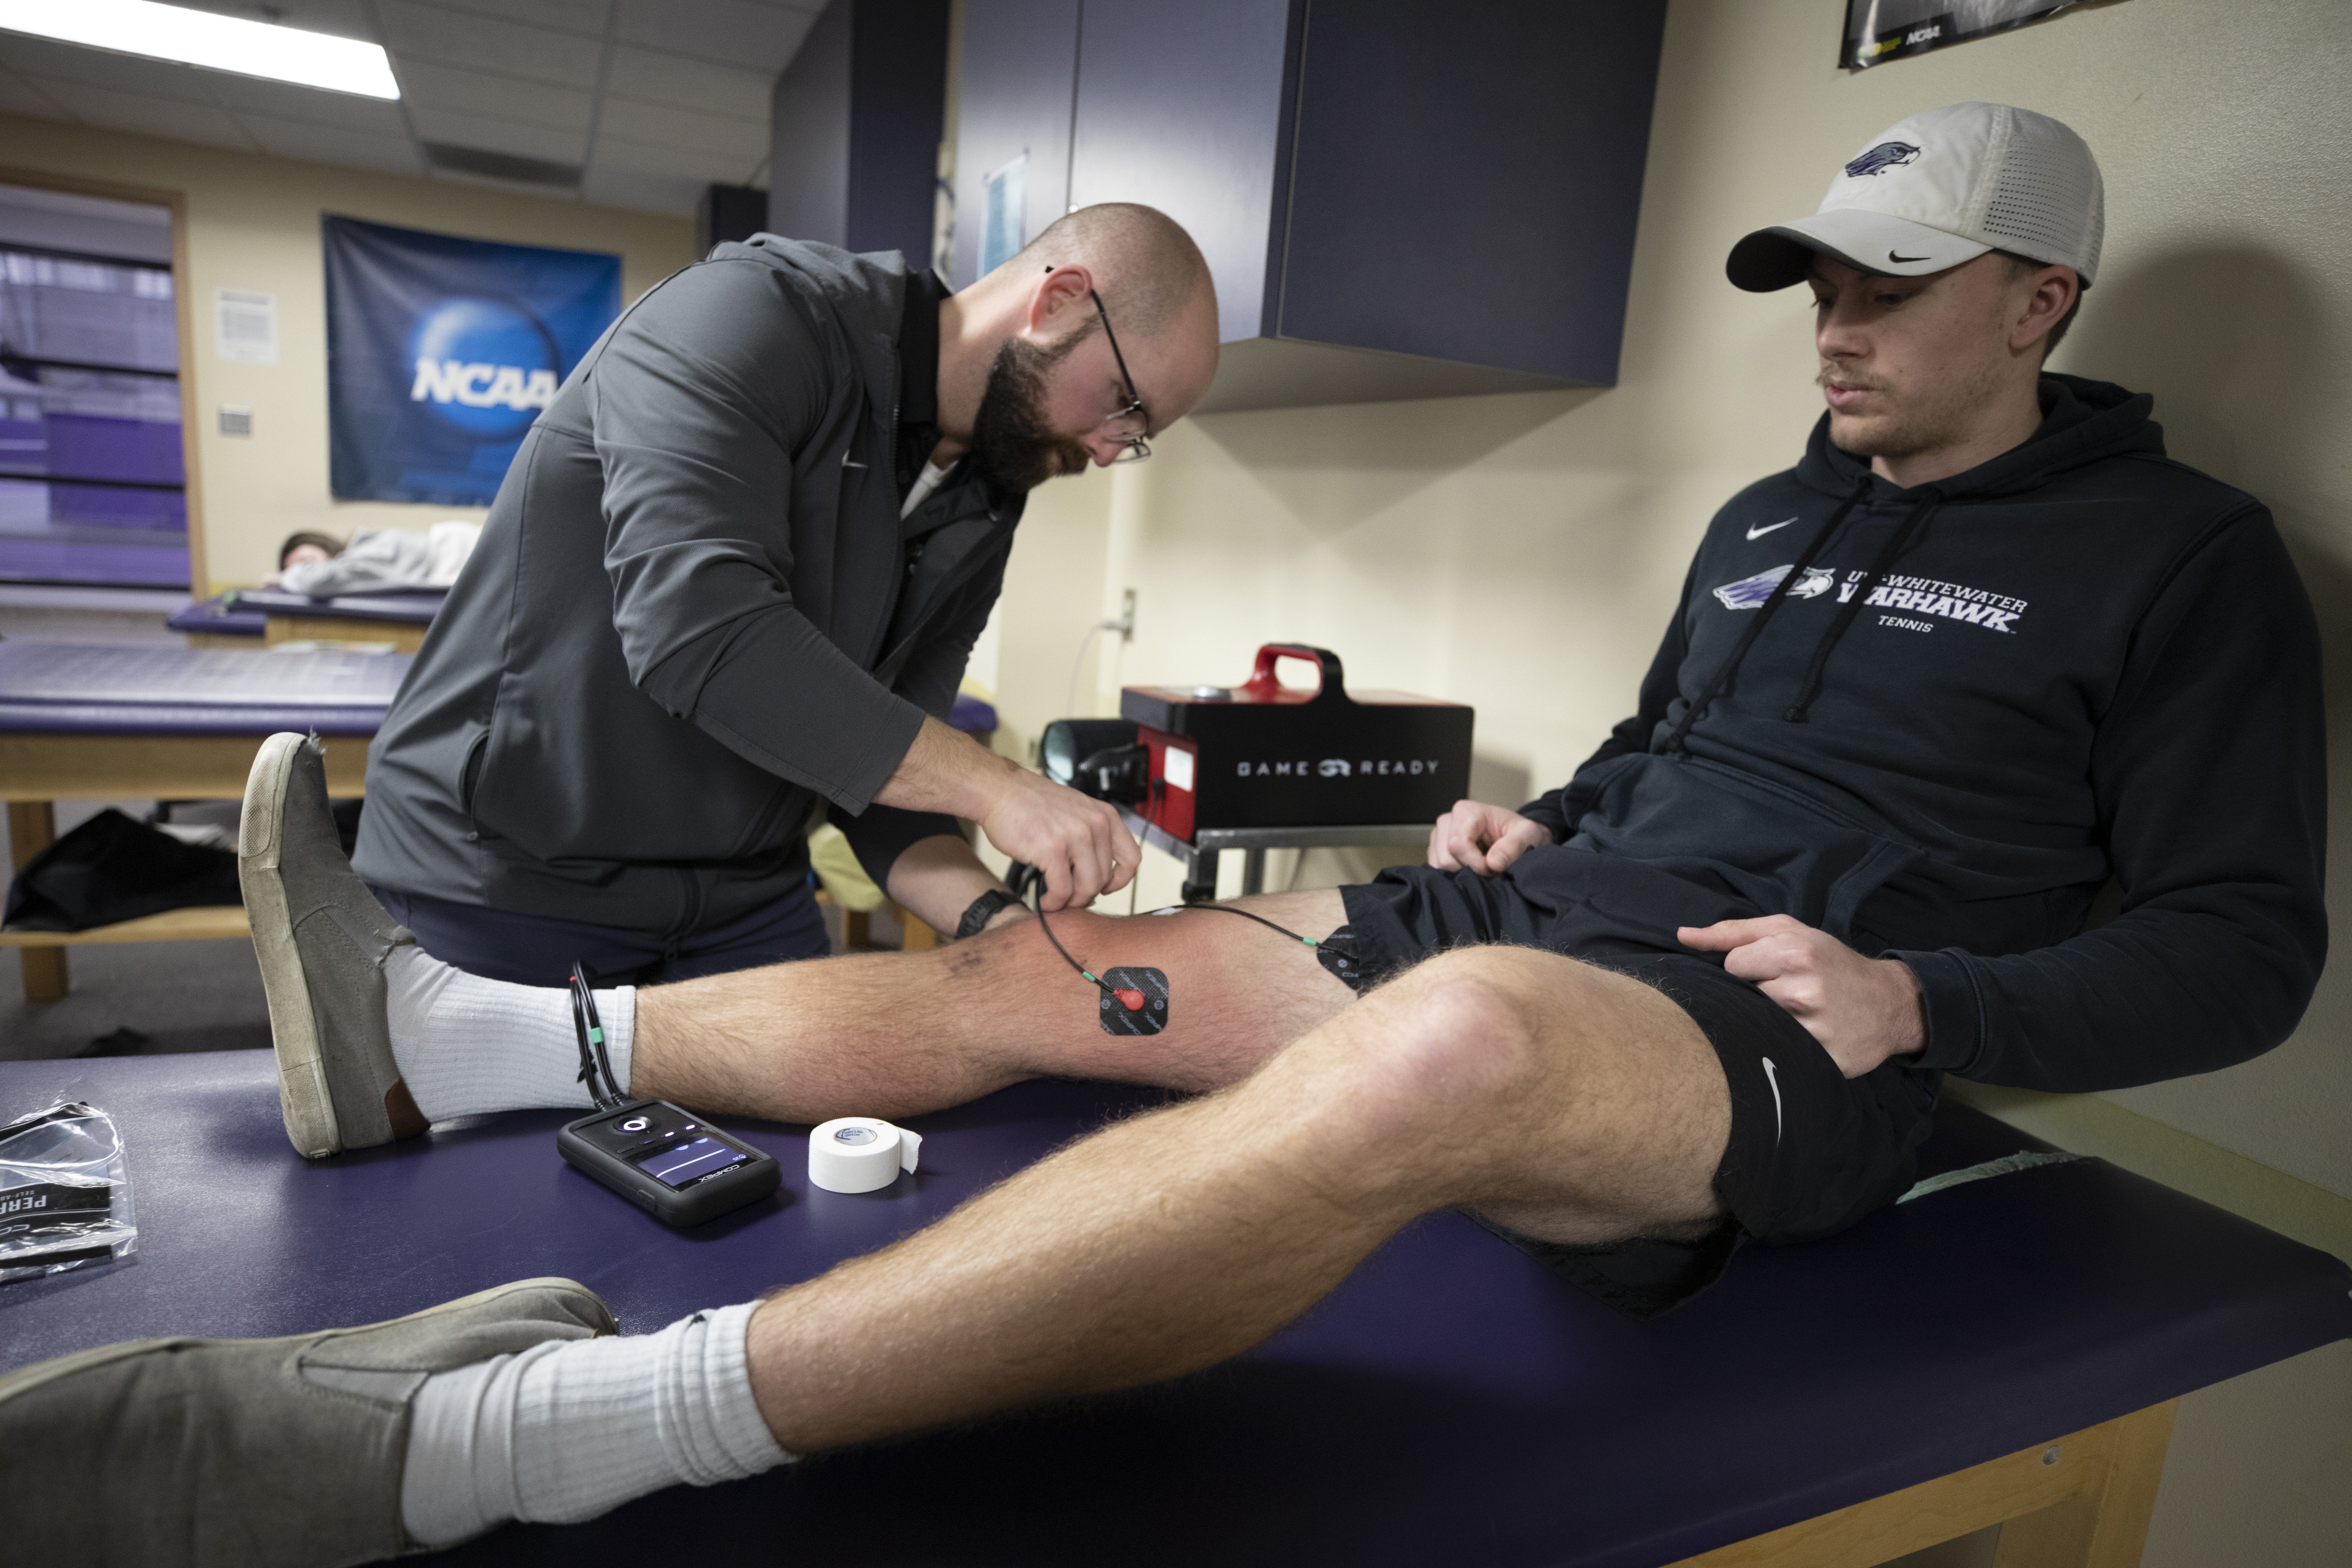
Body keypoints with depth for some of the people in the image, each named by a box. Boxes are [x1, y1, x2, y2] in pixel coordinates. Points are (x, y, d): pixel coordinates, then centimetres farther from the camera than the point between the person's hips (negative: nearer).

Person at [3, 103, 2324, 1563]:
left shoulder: (2178, 559, 5)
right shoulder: (1764, 517, 20)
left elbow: (2245, 941, 2)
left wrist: (1924, 996, -14)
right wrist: (1530, 816, 7)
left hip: (1776, 1036, -6)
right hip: (1549, 907, 7)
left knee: (1452, 1031, -44)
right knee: (1031, 973, -7)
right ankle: (430, 1036, 2)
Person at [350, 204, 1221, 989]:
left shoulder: (982, 510, 4)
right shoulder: (760, 314, -17)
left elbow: (879, 767, 0)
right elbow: (698, 628, -32)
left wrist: (990, 919, -18)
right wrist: (994, 788, -30)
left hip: (740, 902, 6)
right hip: (504, 879, -6)